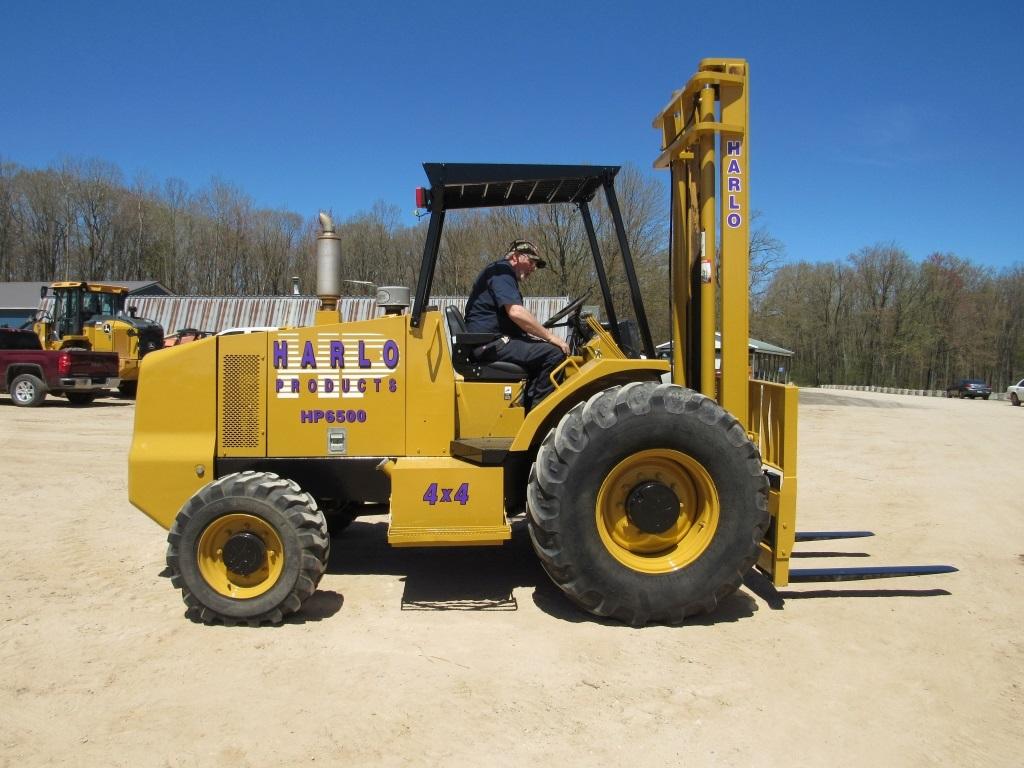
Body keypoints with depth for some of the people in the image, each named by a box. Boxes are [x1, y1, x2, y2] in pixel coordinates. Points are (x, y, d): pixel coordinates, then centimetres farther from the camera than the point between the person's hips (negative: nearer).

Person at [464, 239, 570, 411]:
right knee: (555, 353, -17)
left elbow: (514, 318, 25)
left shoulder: (504, 274, 26)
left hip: (492, 342, 11)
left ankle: (528, 408, 8)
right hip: (492, 344, -11)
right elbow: (516, 312, -22)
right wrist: (550, 337, -16)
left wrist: (543, 337, 13)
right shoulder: (501, 270, -7)